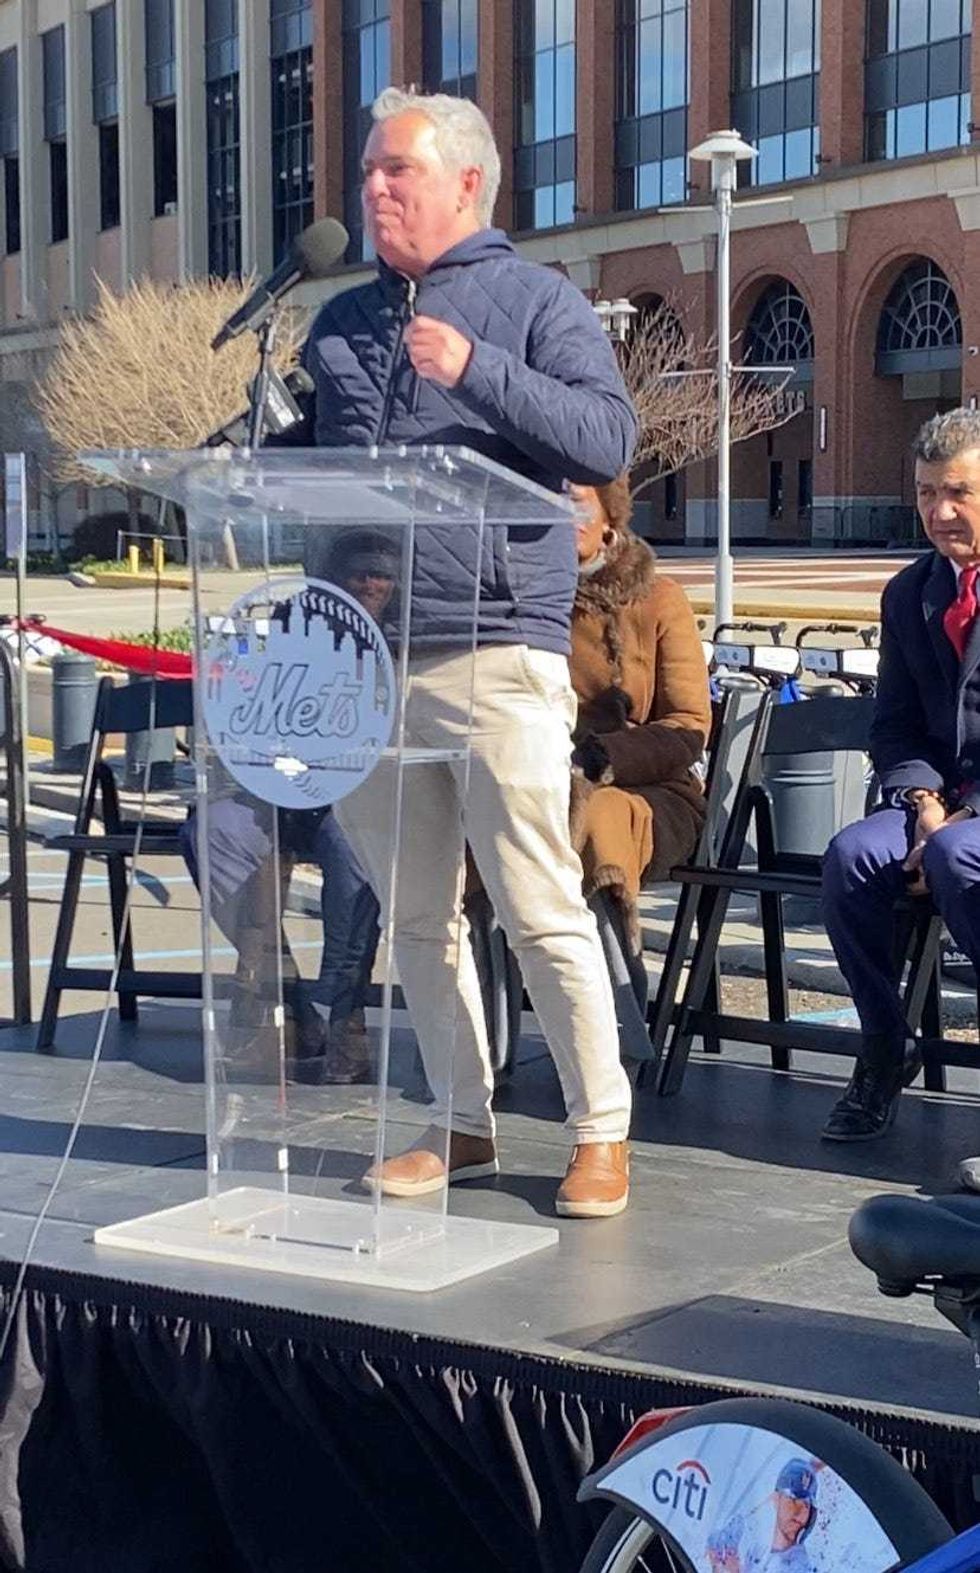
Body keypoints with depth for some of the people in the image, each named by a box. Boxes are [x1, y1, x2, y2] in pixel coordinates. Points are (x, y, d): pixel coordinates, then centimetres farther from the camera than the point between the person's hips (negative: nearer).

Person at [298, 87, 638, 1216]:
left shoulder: (535, 300, 3)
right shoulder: (340, 325, 20)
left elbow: (610, 440, -10)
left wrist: (477, 372, -21)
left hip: (495, 649, -5)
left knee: (541, 909, -5)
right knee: (415, 914, 10)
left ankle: (601, 1132, 6)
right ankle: (460, 1124, 21)